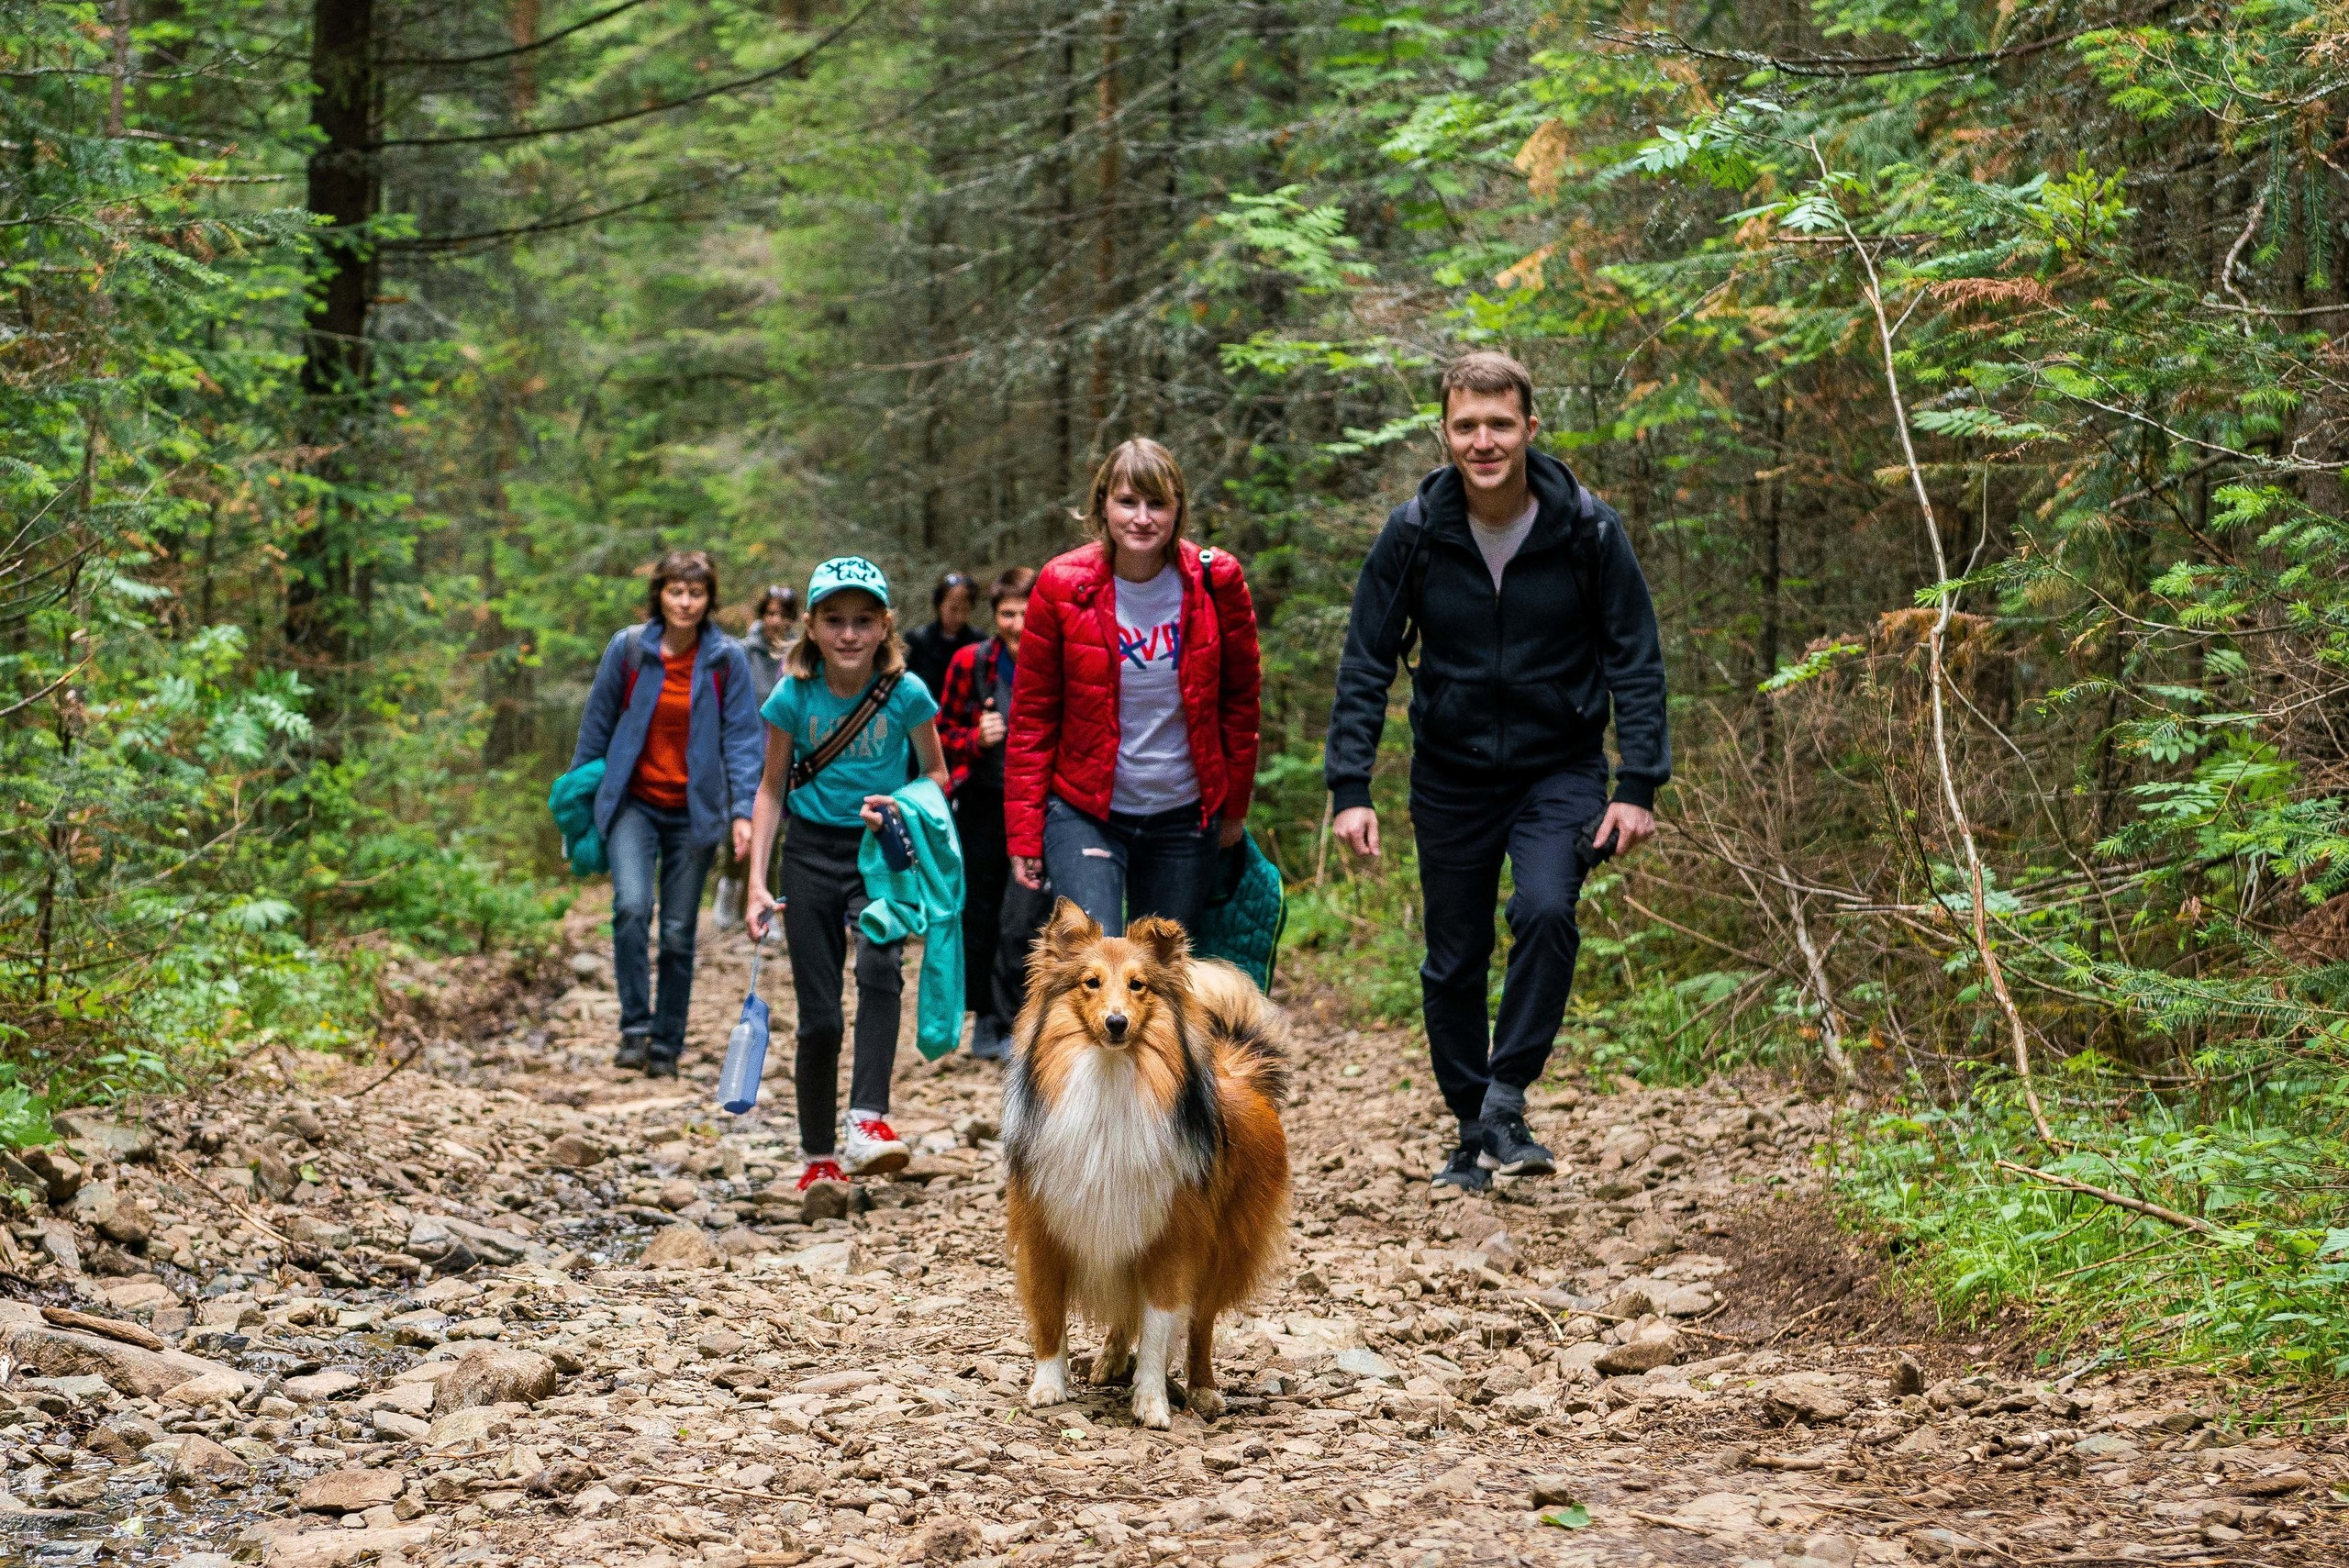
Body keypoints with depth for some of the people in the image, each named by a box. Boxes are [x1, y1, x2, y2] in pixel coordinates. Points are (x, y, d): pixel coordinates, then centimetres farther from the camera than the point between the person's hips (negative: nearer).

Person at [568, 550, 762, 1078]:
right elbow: (597, 723, 7)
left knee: (678, 933, 4)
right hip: (632, 803, 0)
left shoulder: (727, 659, -4)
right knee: (631, 906, -22)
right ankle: (634, 1029, -11)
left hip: (694, 811, 0)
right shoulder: (627, 648, -3)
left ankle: (667, 1046, 17)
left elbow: (741, 738, -3)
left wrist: (742, 811, -12)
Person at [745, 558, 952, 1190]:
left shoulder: (906, 693, -11)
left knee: (880, 966, -30)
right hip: (812, 852, 1)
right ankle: (819, 1156, 16)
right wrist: (757, 883, -3)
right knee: (819, 1015, 3)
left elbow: (936, 774, 4)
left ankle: (867, 1122, -33)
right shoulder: (793, 696, -8)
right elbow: (772, 787, 3)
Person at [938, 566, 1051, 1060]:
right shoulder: (971, 663, -3)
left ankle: (1014, 1027, 0)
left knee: (1021, 925, -11)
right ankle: (987, 1019, 27)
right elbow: (943, 732, 7)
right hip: (983, 806, 3)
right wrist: (976, 738, -12)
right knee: (979, 918, 11)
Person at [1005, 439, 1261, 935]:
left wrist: (1234, 805, 9)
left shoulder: (1215, 581, -5)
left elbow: (1239, 699, 6)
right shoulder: (1062, 587, -8)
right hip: (1084, 814, -2)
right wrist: (1024, 832, -5)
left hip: (1183, 818, 2)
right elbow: (1032, 715, -2)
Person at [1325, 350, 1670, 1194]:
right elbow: (1365, 664, -2)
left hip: (1560, 770, -2)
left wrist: (1638, 786, -11)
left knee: (1547, 910, -26)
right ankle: (1475, 1132, 23)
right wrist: (1350, 789, -10)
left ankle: (1507, 1098, -14)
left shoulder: (1587, 529, -10)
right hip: (1451, 778, 2)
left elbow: (1635, 660, -4)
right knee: (1453, 964, 6)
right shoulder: (1413, 534, -8)